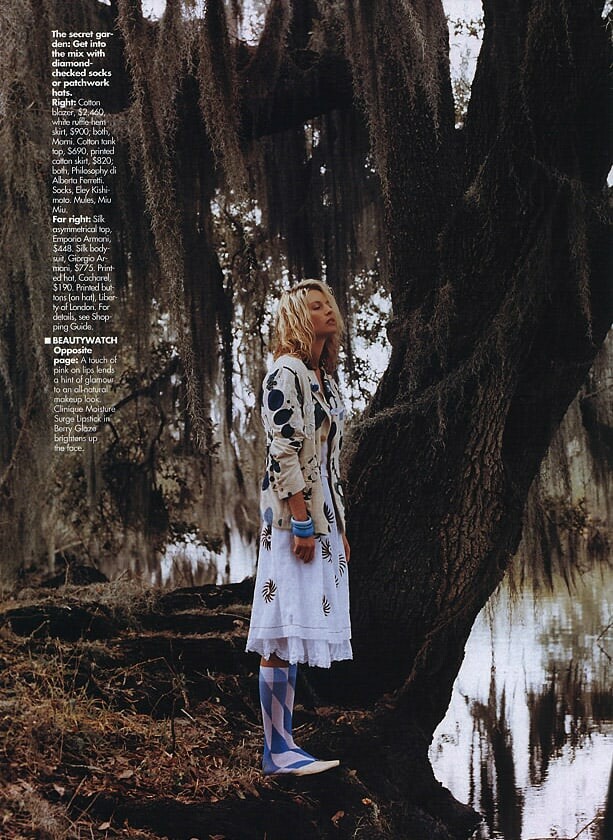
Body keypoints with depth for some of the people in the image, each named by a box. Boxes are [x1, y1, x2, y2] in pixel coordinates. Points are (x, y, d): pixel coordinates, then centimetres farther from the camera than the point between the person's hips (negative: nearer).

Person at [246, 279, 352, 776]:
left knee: (290, 635, 8)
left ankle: (283, 745, 11)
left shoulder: (325, 378, 19)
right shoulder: (286, 374, -9)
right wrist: (301, 524, -20)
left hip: (323, 512, 9)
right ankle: (278, 750, -5)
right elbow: (284, 453, -16)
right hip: (294, 513, -9)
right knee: (286, 627, -8)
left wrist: (340, 528, 19)